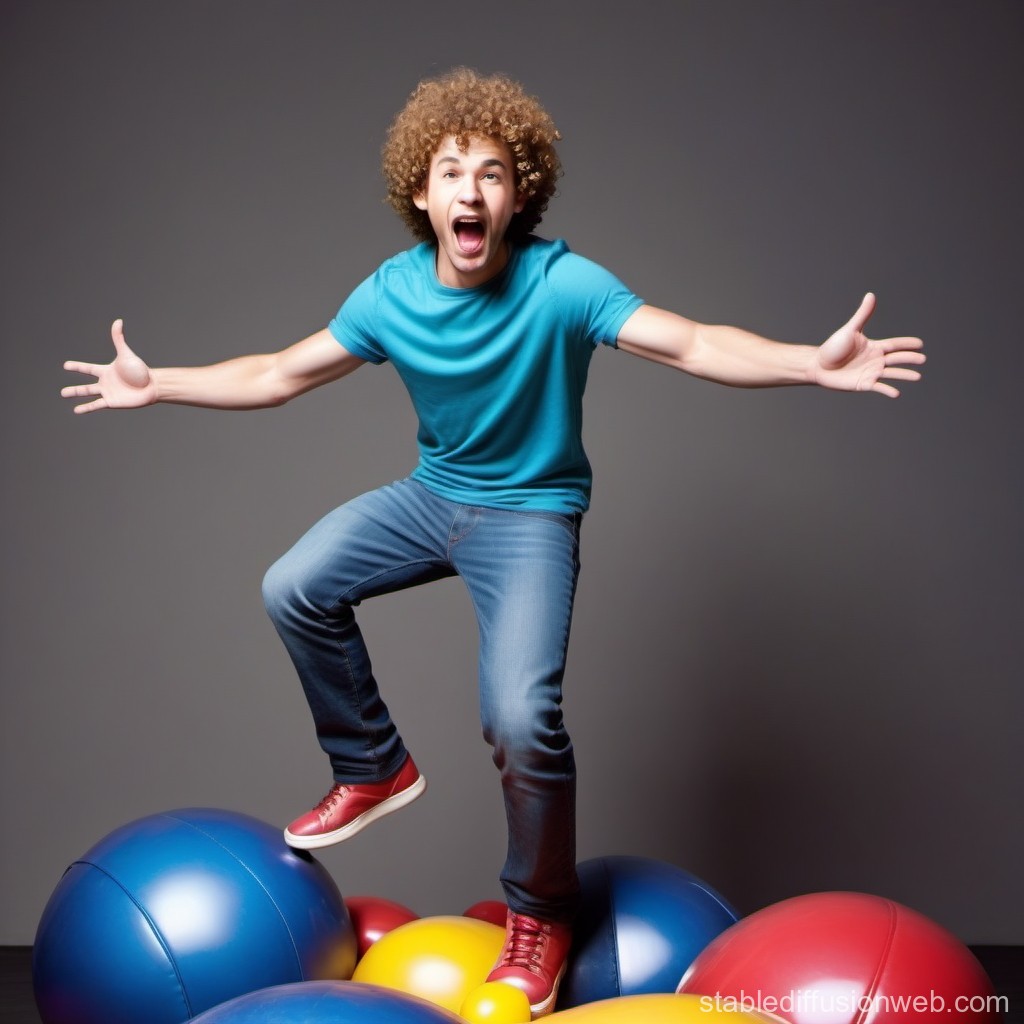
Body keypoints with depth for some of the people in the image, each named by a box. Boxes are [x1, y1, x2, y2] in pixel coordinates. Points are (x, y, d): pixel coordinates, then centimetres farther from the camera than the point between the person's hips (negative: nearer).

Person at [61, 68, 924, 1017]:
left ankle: (540, 915, 5)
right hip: (432, 494, 6)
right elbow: (277, 375, 3)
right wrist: (156, 385, 3)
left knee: (520, 716, -22)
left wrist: (814, 362, -47)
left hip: (531, 513, -5)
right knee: (293, 591, -1)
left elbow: (692, 343, -31)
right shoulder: (390, 295, -8)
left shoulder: (560, 284, -22)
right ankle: (375, 771, 21)